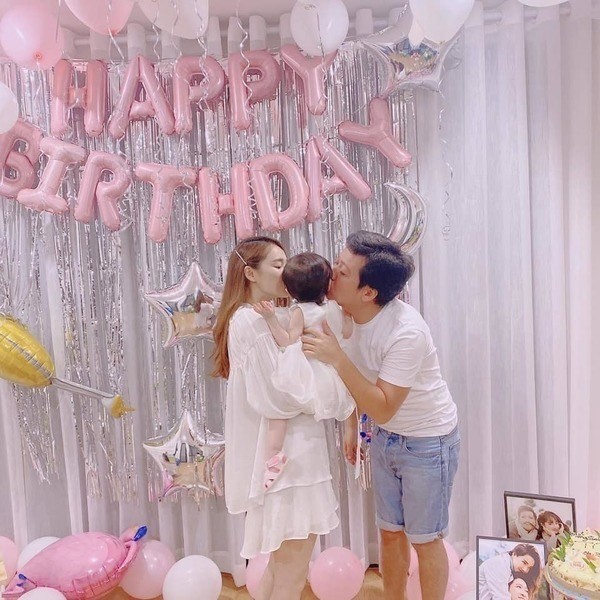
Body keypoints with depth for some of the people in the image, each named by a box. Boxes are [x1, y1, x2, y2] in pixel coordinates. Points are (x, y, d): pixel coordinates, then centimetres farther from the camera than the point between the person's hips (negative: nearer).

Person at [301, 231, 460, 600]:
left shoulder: (407, 332, -33)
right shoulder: (348, 313, -12)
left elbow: (383, 408, -30)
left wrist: (336, 358, -38)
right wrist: (351, 425, 9)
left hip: (428, 443, -6)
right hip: (386, 437, 7)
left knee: (424, 538, 13)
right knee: (390, 532, 21)